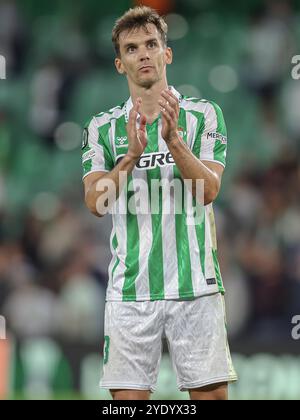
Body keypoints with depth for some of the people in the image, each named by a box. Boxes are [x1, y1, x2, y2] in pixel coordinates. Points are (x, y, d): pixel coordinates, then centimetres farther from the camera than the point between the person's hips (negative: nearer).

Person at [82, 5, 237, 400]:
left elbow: (208, 191, -7)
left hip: (195, 286, -1)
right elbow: (96, 201, -4)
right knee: (128, 395, -1)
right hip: (130, 290, 1)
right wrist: (132, 155, -19)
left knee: (211, 392, -2)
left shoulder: (203, 115, 5)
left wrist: (173, 139, -22)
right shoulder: (102, 127, 9)